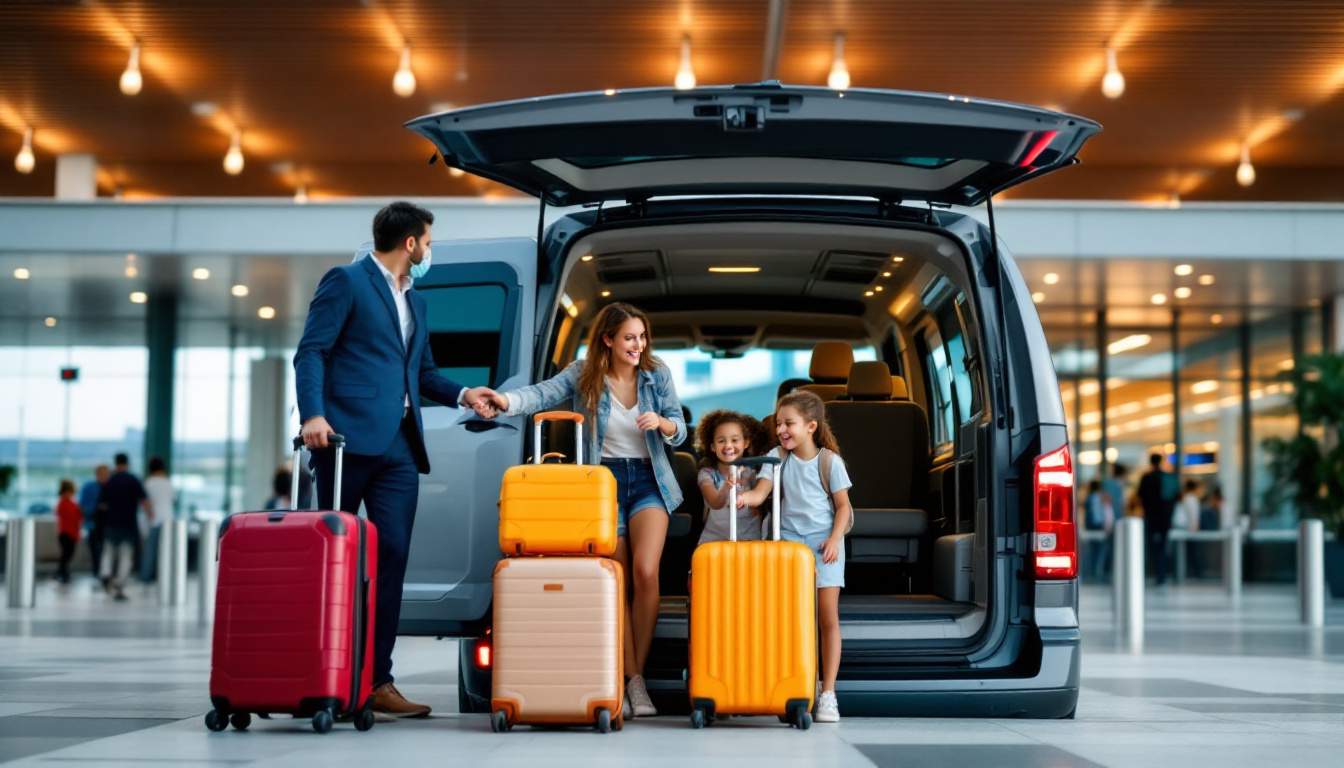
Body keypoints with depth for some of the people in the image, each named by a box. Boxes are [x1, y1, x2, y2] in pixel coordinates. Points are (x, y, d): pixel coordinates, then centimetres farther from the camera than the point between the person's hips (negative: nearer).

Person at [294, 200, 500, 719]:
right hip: (350, 439, -7)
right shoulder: (346, 282, 1)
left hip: (399, 447, 7)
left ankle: (376, 680, 1)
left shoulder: (415, 301, 24)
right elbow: (311, 352, -7)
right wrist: (313, 414, -20)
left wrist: (460, 395, 10)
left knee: (392, 558, 0)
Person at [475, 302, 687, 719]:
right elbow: (543, 394, -17)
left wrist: (662, 423, -16)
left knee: (645, 571, -18)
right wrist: (507, 401, -37)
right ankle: (631, 680, 4)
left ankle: (638, 674, -5)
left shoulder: (657, 374, 3)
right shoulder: (583, 375, -2)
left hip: (648, 480, 0)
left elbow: (679, 430, 7)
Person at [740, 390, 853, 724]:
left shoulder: (830, 461, -4)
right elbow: (760, 493, -9)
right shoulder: (777, 457, 2)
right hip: (788, 541, 2)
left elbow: (843, 505, 1)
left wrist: (835, 538, -13)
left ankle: (828, 693, -1)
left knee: (828, 617, -5)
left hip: (823, 542, -2)